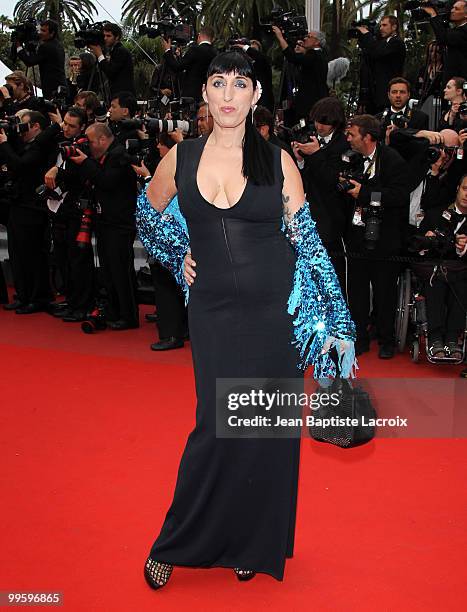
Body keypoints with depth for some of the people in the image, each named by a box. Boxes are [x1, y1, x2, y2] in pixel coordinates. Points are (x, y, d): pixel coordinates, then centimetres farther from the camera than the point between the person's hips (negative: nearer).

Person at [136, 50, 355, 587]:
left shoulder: (277, 161, -1)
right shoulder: (180, 158, 2)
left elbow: (308, 242, 1)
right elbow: (146, 214, 21)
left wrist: (336, 320, -2)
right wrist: (179, 259, 9)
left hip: (275, 311, 0)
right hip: (214, 313, 0)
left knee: (268, 431, 7)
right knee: (219, 430, -1)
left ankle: (252, 543, 28)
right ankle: (174, 544, 21)